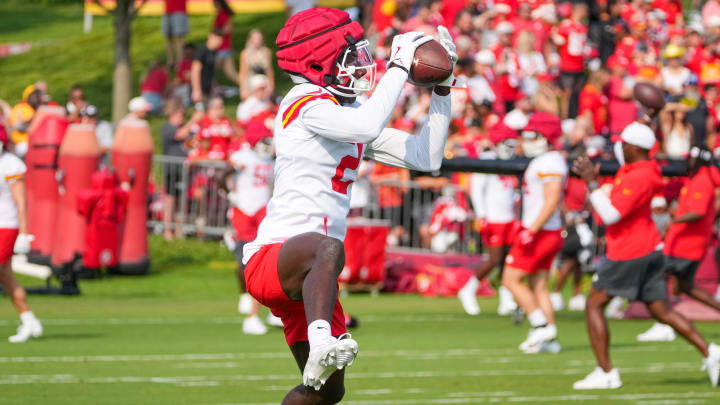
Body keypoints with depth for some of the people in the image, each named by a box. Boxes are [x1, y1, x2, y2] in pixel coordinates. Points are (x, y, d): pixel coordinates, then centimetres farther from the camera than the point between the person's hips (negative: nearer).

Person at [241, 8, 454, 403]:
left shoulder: (349, 113, 19)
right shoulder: (306, 103, -8)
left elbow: (426, 156, 19)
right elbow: (368, 126, -28)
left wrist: (441, 88, 13)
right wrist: (400, 65, -17)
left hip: (306, 276, 10)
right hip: (272, 257, -10)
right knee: (328, 248, -43)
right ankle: (321, 345, -62)